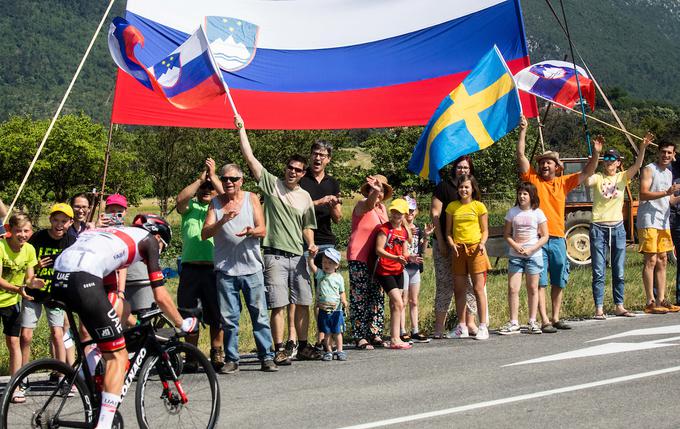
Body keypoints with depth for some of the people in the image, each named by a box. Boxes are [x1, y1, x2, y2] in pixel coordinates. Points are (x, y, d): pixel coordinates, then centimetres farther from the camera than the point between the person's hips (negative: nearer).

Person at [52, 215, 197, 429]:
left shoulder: (118, 235, 36)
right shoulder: (149, 239, 17)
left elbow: (111, 296, 39)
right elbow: (160, 296, 13)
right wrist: (182, 324, 27)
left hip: (57, 276, 8)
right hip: (82, 279, -8)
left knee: (119, 307, 30)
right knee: (118, 356, 2)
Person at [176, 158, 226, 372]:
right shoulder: (190, 206, 14)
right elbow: (180, 199, -7)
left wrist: (213, 176, -8)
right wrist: (200, 179, -8)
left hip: (214, 268, -1)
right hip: (190, 268, 1)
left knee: (216, 316, 1)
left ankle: (217, 356, 11)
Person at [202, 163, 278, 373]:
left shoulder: (251, 199, 7)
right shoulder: (215, 203, 8)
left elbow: (262, 230, 1)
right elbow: (205, 234, -2)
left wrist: (251, 231, -22)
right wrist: (222, 221, -20)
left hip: (251, 267, -1)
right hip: (225, 268, 1)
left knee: (260, 315, -1)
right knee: (229, 318, 2)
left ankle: (266, 357, 4)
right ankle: (231, 359, 9)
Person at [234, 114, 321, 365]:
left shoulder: (305, 197, 12)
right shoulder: (271, 184, 1)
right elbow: (250, 158, -4)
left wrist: (311, 244, 0)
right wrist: (241, 129, -7)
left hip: (298, 257, 4)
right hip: (275, 256, -4)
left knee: (302, 304, 7)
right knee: (278, 305, -7)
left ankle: (302, 346, 18)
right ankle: (280, 350, -2)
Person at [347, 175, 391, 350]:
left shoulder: (382, 208, 15)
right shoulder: (362, 204, -7)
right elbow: (368, 205, -32)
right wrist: (374, 191, -52)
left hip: (376, 260, 8)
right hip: (359, 258, -8)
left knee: (377, 297, 7)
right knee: (359, 297, -6)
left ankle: (375, 334, 12)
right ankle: (360, 337, -6)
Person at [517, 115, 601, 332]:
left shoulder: (563, 182, 12)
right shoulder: (532, 179, 4)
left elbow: (586, 173, 7)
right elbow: (521, 155, -4)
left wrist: (595, 153, -7)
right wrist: (523, 131, -12)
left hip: (557, 238, 4)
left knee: (559, 281, 10)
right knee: (540, 281, -4)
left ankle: (556, 318, 21)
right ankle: (545, 321, -4)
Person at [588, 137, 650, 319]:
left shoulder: (622, 177, 6)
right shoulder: (597, 178, -1)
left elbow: (637, 165, -9)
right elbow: (587, 181, -23)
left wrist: (643, 147, -26)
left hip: (618, 228, 3)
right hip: (598, 228, -3)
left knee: (619, 272, 8)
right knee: (599, 272, -3)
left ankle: (619, 306, 17)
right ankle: (599, 309, 0)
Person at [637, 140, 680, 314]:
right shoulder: (649, 169, -6)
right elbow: (643, 194, -17)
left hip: (664, 222, 8)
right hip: (648, 221, -8)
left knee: (662, 261, 8)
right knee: (651, 260, -9)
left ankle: (661, 300, 12)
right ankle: (650, 302, -9)